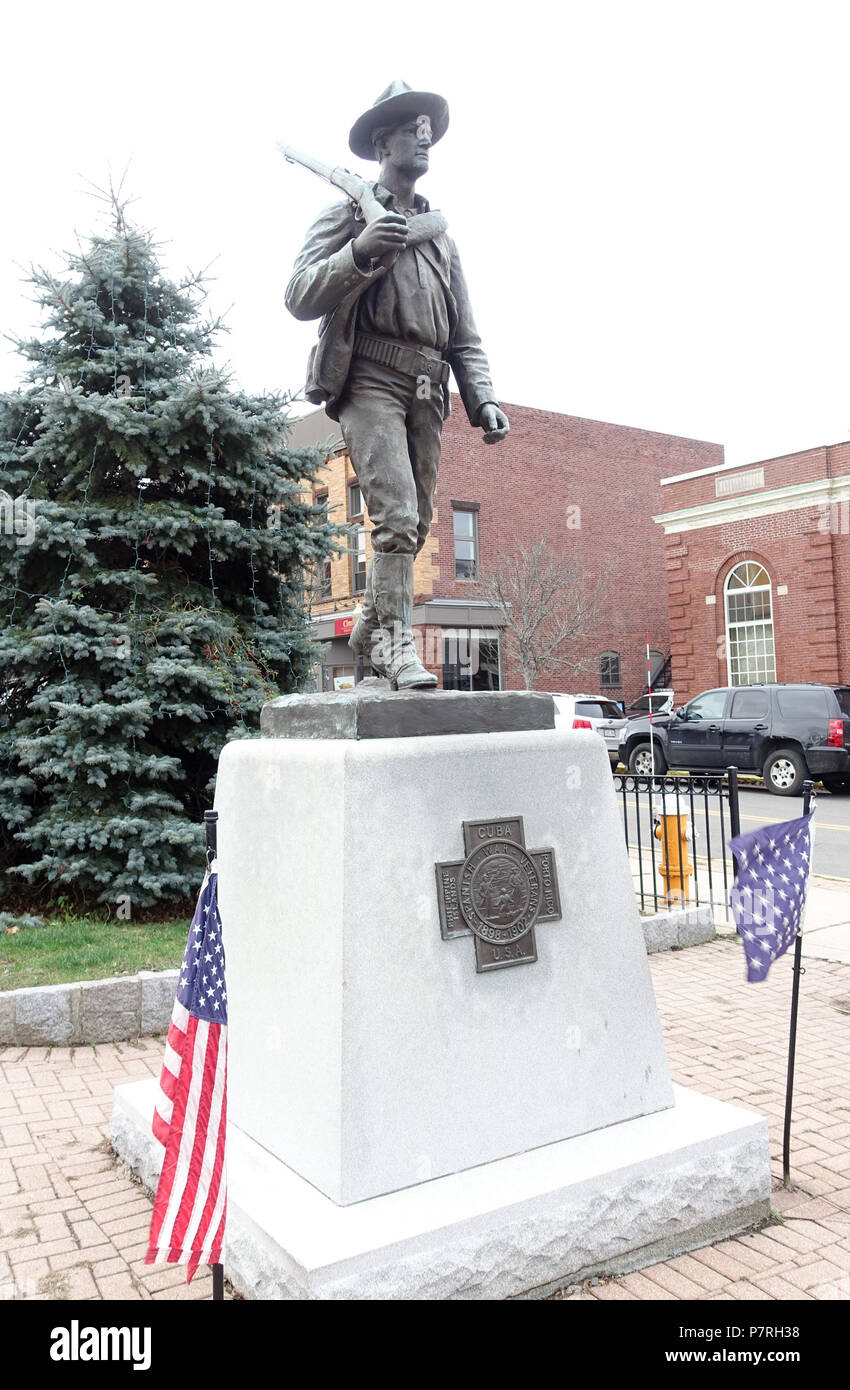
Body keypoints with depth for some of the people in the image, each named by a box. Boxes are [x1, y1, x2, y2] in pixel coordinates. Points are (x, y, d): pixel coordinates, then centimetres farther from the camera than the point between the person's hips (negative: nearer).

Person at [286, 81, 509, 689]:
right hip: (370, 381, -6)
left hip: (427, 391, 6)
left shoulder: (441, 234, 26)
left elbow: (464, 336, 22)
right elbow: (300, 297, -6)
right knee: (396, 512, -19)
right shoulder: (349, 213, 8)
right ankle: (396, 639, -13)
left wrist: (485, 400, 6)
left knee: (417, 523, 6)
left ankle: (372, 626, 22)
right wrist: (359, 253, -22)